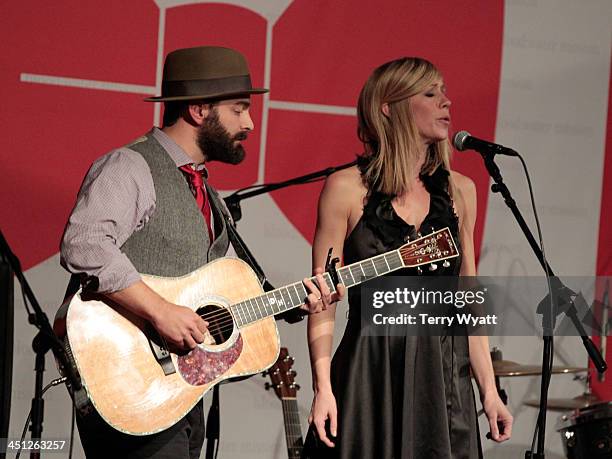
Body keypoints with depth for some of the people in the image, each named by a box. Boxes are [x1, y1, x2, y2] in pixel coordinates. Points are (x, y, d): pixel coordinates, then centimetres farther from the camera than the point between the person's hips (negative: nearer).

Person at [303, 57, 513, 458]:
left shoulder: (459, 191, 9)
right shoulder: (347, 189, -4)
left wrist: (489, 391, 8)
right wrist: (323, 389, -12)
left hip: (444, 376, 4)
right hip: (371, 378, -4)